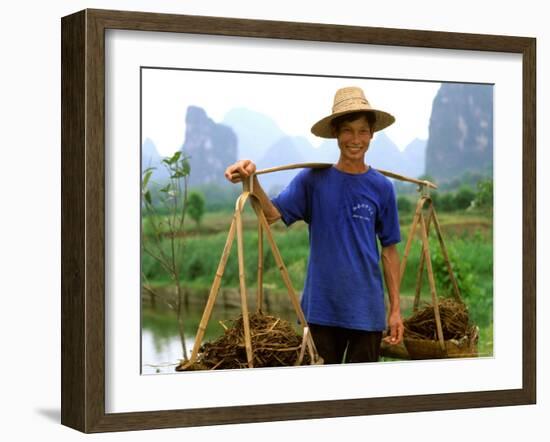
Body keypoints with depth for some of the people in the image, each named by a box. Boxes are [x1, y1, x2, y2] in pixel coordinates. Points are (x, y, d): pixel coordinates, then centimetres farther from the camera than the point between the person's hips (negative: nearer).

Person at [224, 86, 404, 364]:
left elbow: (389, 250, 6)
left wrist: (395, 309, 5)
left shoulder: (381, 187, 2)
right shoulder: (313, 179, -2)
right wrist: (252, 180, -33)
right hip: (322, 307, -1)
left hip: (367, 310, 1)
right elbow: (272, 214, -14)